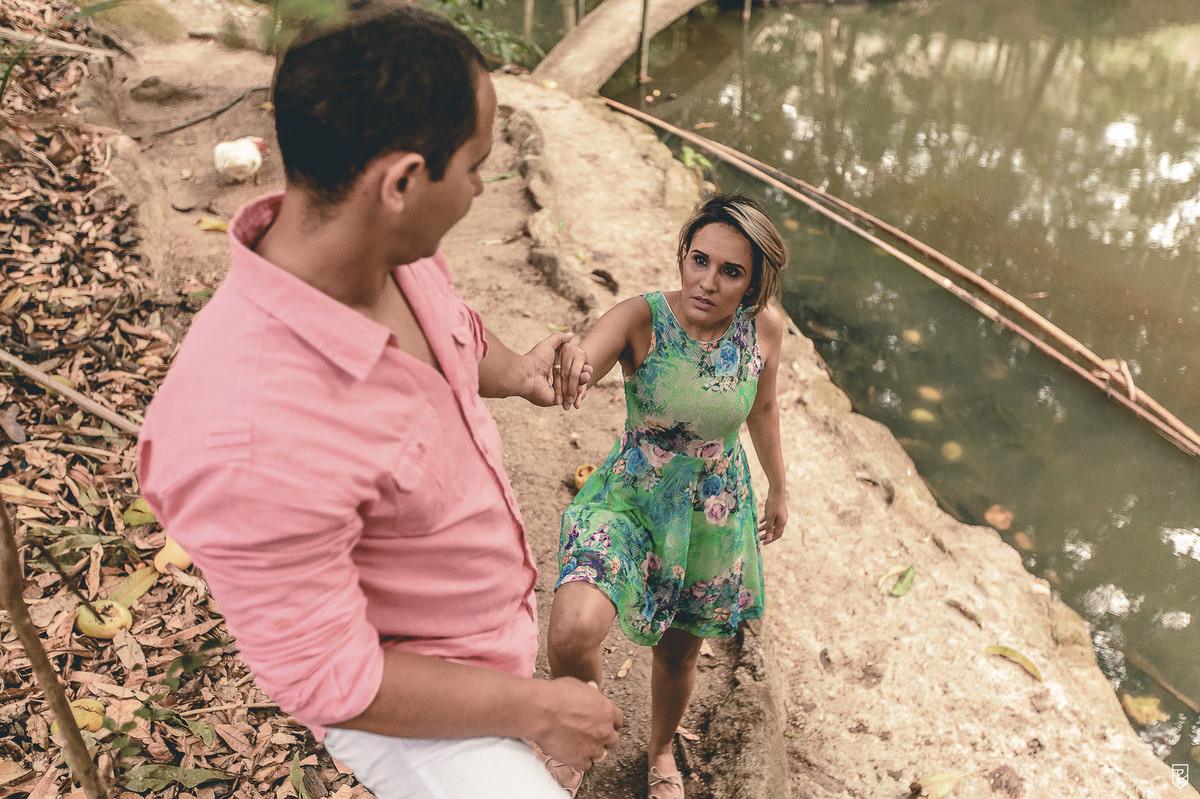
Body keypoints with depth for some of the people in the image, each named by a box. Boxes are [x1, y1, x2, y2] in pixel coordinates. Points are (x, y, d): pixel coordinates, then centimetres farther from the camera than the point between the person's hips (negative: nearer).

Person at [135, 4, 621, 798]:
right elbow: (327, 680, -29)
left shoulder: (392, 249, -19)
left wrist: (518, 371, 18)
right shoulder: (252, 439, -42)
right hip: (404, 705, -7)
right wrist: (535, 710, -20)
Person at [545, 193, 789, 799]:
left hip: (715, 517, 3)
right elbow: (577, 368, -42)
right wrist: (569, 360, -66)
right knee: (573, 631, -27)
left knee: (680, 653, 20)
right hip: (629, 500, -2)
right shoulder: (640, 319, -22)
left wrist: (779, 488, 18)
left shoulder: (764, 328, -12)